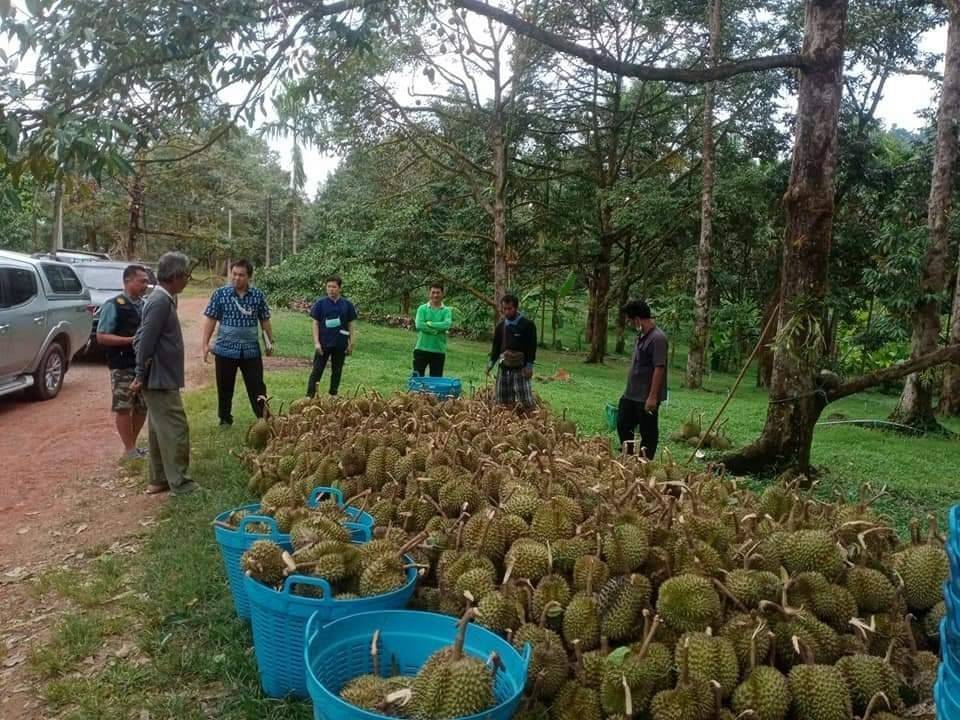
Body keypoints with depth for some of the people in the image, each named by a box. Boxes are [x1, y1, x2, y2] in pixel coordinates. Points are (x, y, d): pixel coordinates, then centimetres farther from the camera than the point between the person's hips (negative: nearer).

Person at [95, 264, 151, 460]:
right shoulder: (113, 305, -9)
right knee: (123, 407, -1)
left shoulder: (145, 306, 9)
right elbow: (101, 337, -12)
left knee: (142, 406, 11)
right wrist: (131, 340, -20)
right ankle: (129, 449, 9)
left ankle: (133, 445, 26)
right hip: (122, 366, -6)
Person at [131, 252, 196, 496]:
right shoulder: (161, 301, -19)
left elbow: (142, 338, 17)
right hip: (161, 379, -10)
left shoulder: (161, 299, 12)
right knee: (176, 430, -5)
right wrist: (142, 376, -15)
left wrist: (143, 375, 12)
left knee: (160, 430, 14)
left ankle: (159, 480, 22)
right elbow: (146, 341, -21)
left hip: (161, 377, 10)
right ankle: (180, 483, 1)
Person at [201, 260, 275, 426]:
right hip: (225, 349, 0)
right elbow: (211, 320, -2)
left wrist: (270, 341, 13)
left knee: (257, 386, 4)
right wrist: (205, 344, -6)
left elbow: (264, 320, 10)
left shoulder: (258, 295, 0)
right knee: (224, 387, 11)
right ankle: (225, 419, 27)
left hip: (251, 350, 0)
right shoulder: (220, 293, -5)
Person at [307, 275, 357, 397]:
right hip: (323, 343, -2)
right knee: (317, 370, -1)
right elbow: (315, 323, -1)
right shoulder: (320, 303, -2)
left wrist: (351, 343, 4)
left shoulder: (347, 304, 2)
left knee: (337, 371, 11)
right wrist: (316, 342, -8)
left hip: (340, 344, 2)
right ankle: (309, 396, 0)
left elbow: (350, 324, 7)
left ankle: (333, 395, 24)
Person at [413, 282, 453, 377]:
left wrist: (429, 323, -15)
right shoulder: (422, 308, 2)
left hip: (439, 351, 1)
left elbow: (447, 325, -18)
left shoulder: (446, 311, 2)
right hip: (422, 349, -1)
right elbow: (419, 325, -13)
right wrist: (437, 330, -16)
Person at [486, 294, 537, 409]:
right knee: (502, 400, 6)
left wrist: (529, 365, -11)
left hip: (521, 368, -5)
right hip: (504, 367, 5)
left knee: (525, 400, -11)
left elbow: (532, 346, -6)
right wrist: (491, 362, 7)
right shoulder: (500, 326, 9)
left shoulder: (528, 324, -6)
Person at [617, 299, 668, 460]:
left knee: (648, 432, 4)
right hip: (631, 394, 10)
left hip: (647, 397, -10)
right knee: (623, 425, 16)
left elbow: (659, 368, -23)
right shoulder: (642, 336, 9)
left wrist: (653, 396, -24)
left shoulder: (657, 338, -20)